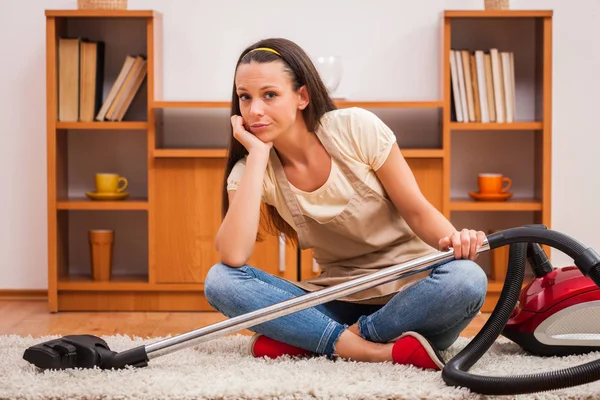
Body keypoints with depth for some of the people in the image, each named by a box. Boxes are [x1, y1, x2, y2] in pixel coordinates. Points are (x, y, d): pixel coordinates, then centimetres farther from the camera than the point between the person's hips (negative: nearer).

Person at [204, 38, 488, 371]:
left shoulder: (355, 128, -9)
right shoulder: (252, 169, -4)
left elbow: (417, 210, -5)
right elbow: (232, 256, -22)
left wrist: (452, 239, -28)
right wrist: (257, 153, -19)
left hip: (410, 294, -1)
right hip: (338, 303, 2)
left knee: (466, 279, -36)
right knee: (220, 279, -21)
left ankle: (304, 340, -23)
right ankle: (378, 350, -28)